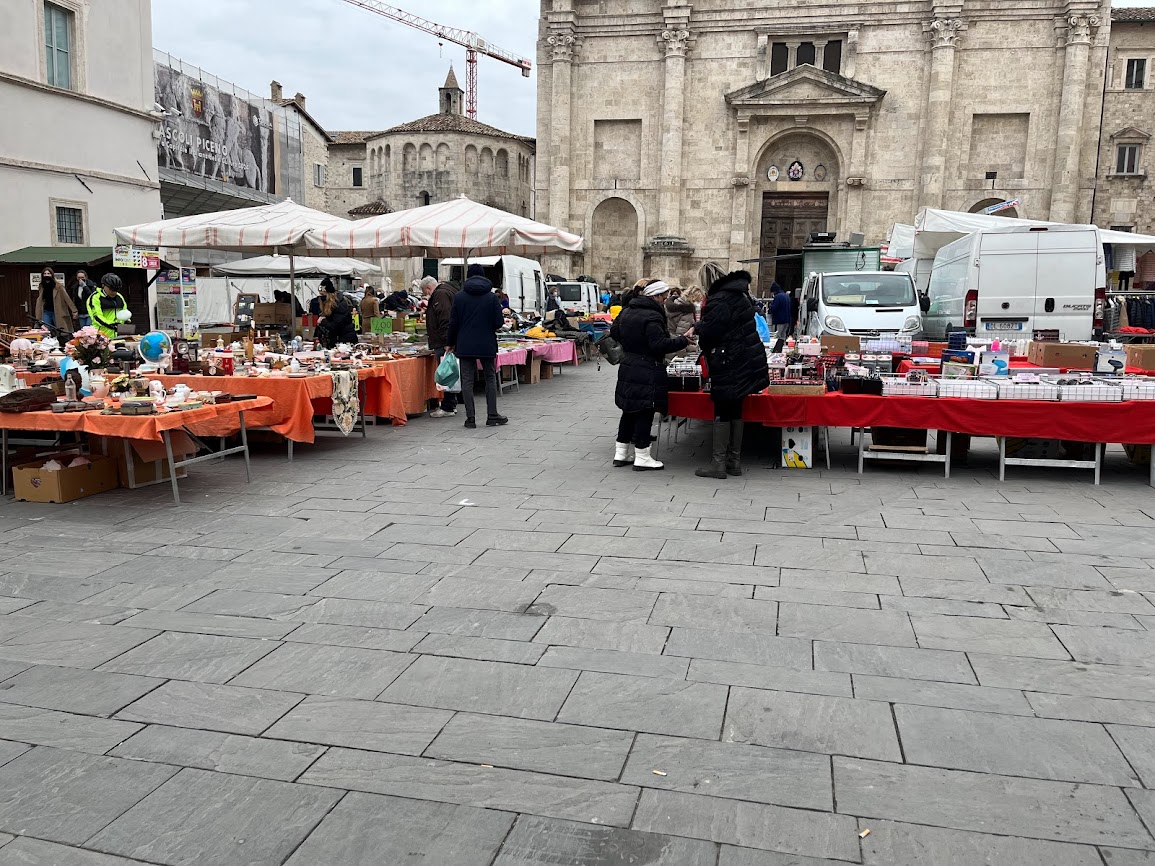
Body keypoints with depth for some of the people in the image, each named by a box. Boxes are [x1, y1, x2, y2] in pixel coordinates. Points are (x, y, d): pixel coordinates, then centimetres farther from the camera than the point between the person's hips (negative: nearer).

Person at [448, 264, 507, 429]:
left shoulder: (459, 296, -1)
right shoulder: (492, 297, -3)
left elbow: (453, 323, -1)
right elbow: (499, 323, -6)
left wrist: (452, 343, 12)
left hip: (465, 345, 0)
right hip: (487, 345, 0)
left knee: (467, 380, 3)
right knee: (490, 378, 12)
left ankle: (470, 418, 2)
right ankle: (492, 415, 12)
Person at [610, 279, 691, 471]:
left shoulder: (626, 312, 9)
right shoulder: (652, 317, -19)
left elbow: (614, 332, 20)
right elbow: (660, 345, -24)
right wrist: (684, 340, -21)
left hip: (628, 368, 9)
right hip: (648, 373, -9)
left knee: (629, 412, 16)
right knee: (645, 414, -1)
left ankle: (620, 453, 22)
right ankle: (642, 457, 4)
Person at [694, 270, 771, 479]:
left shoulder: (719, 302, -19)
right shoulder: (741, 296, 12)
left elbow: (707, 335, -21)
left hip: (728, 366, -9)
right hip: (745, 362, 9)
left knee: (722, 412, -3)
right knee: (735, 411, 14)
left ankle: (718, 462, 1)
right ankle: (734, 460, 20)